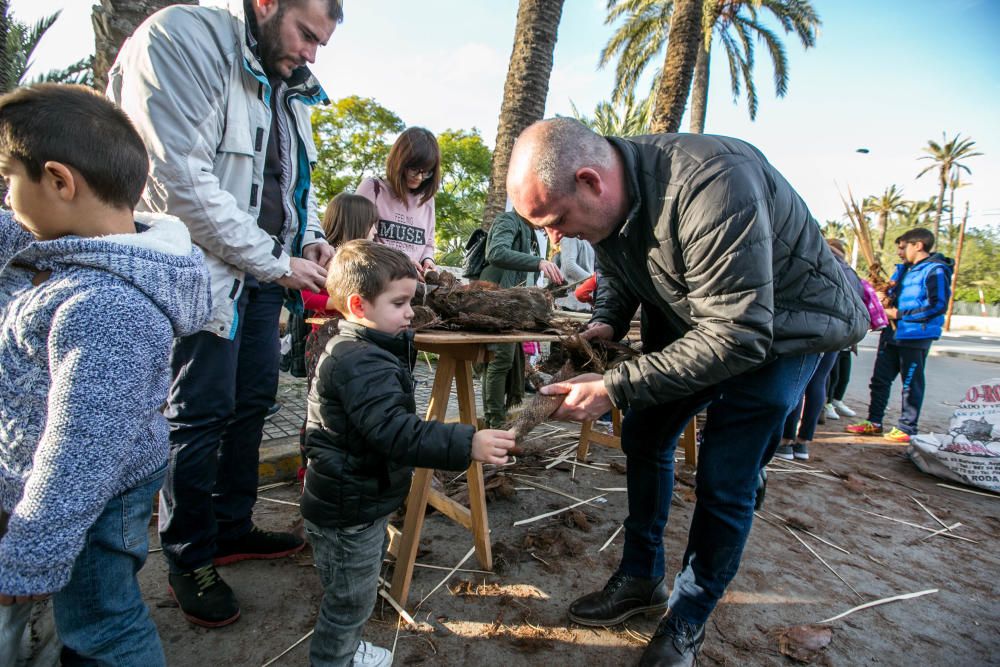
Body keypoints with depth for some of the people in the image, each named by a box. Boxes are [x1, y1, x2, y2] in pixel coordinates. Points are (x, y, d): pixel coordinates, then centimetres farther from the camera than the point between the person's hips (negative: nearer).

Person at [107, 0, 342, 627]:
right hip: (208, 269, -8)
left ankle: (234, 527, 30)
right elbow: (183, 178, -20)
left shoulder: (290, 89, 14)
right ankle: (190, 560, 18)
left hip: (266, 270, 8)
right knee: (202, 415, -1)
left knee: (253, 400, 13)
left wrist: (311, 239, 4)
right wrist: (274, 262, -18)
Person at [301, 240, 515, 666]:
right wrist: (467, 444, -43)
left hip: (360, 501, 11)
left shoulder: (357, 349, 5)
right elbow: (395, 432, -39)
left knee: (355, 597, 29)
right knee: (349, 602, 11)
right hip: (348, 512, -11)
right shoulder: (361, 363, -29)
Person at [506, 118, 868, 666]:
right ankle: (641, 579, 27)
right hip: (690, 314, 7)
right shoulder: (606, 197, -12)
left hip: (782, 327, -7)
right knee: (643, 434, 8)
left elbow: (738, 336, -36)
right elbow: (616, 274, 7)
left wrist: (614, 388, -36)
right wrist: (606, 323, -14)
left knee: (724, 481, -8)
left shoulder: (710, 185, -38)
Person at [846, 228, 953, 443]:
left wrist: (899, 314, -18)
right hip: (892, 334, 8)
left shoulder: (935, 271, -11)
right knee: (880, 379, 11)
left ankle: (906, 428, 13)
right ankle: (874, 422, 21)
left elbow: (938, 305, -20)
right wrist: (887, 293, 4)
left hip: (915, 336, -8)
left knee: (911, 384, 3)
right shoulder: (903, 269, 14)